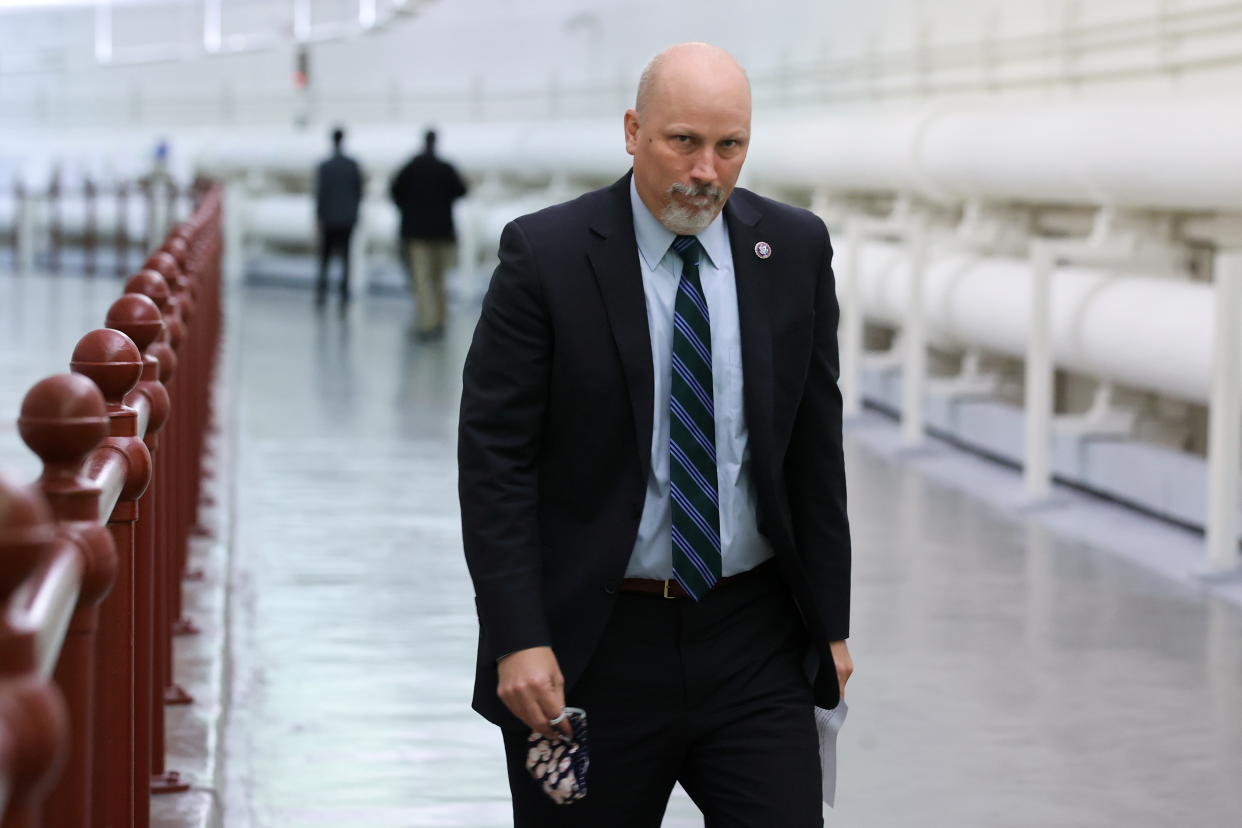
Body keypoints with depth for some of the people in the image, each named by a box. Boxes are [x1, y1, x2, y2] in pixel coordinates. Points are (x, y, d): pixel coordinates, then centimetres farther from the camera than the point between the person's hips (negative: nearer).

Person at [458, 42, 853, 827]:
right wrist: (519, 640, -16)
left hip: (754, 644, 3)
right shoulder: (546, 254, -8)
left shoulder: (794, 249, 3)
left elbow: (816, 448, 8)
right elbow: (493, 458, -9)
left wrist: (831, 622, 8)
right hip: (592, 646, -2)